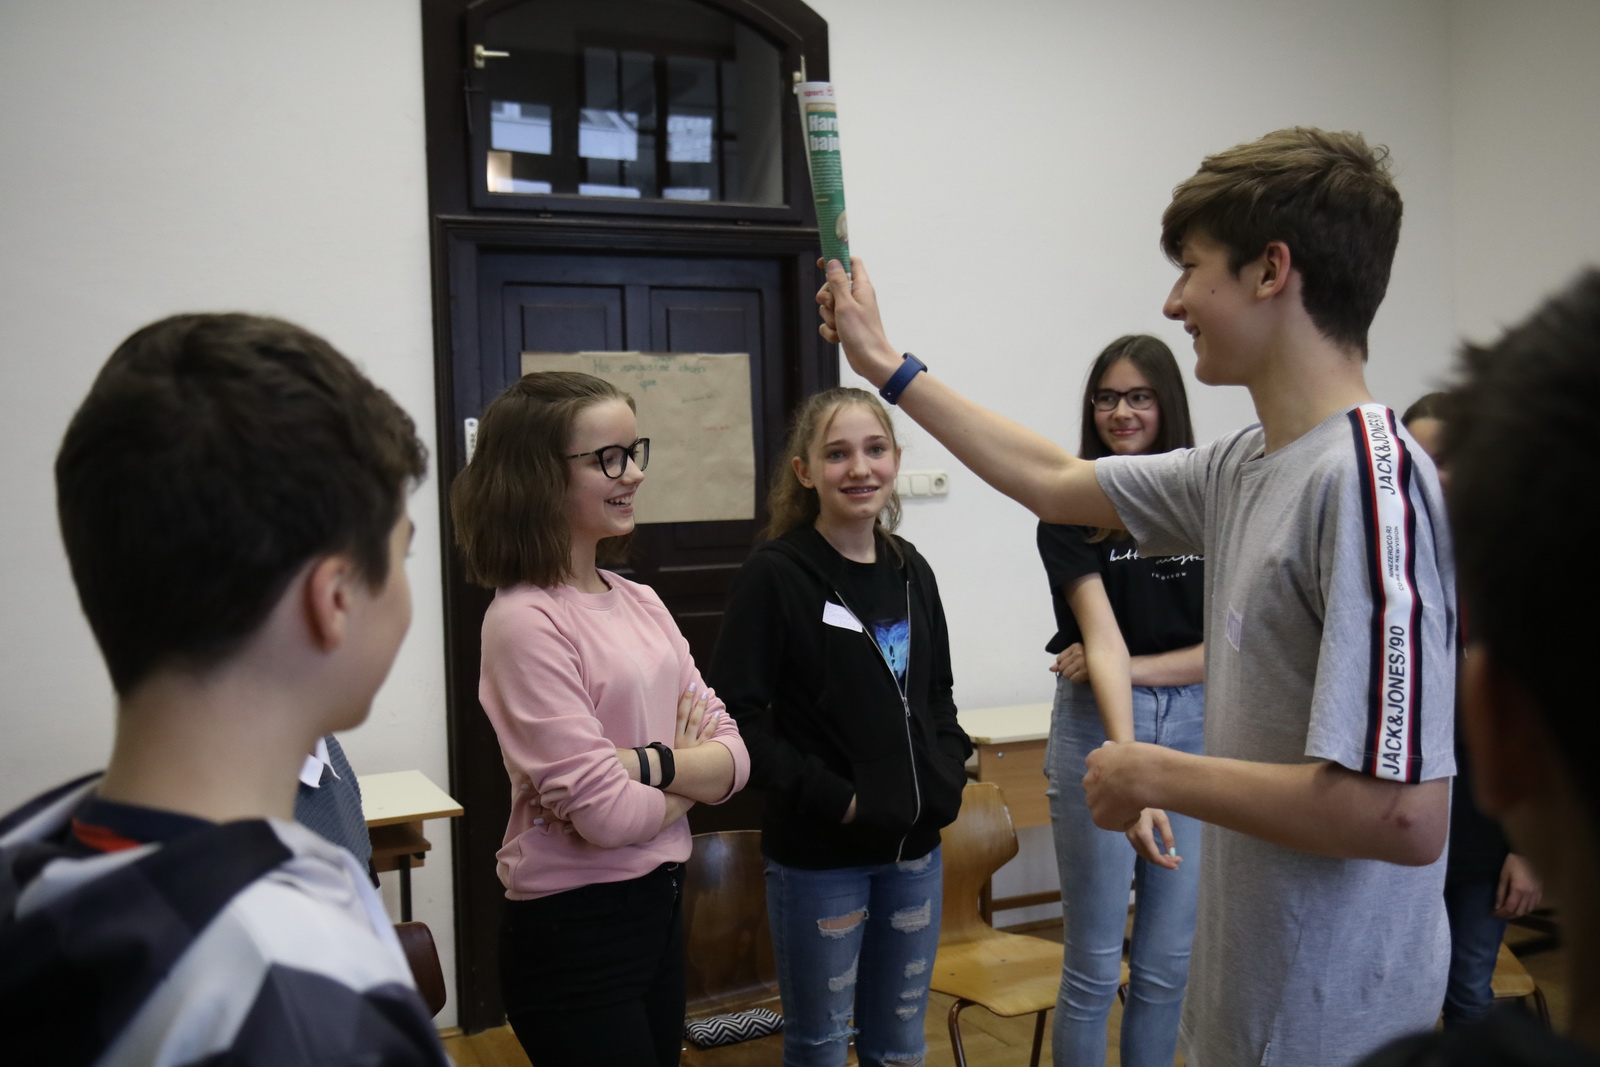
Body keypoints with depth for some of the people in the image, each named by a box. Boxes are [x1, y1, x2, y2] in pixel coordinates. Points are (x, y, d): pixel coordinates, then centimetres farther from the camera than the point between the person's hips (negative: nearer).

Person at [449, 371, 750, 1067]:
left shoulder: (640, 603, 4)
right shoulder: (526, 620, -18)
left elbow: (733, 757, 0)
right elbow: (605, 813, -22)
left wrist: (647, 762, -19)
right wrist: (692, 779, -4)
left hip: (659, 906, 7)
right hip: (574, 931, -7)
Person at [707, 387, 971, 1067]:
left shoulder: (912, 572, 6)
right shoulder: (774, 576, -12)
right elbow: (738, 717, -15)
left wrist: (950, 769, 0)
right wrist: (830, 797, -19)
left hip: (914, 845, 6)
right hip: (817, 853, -5)